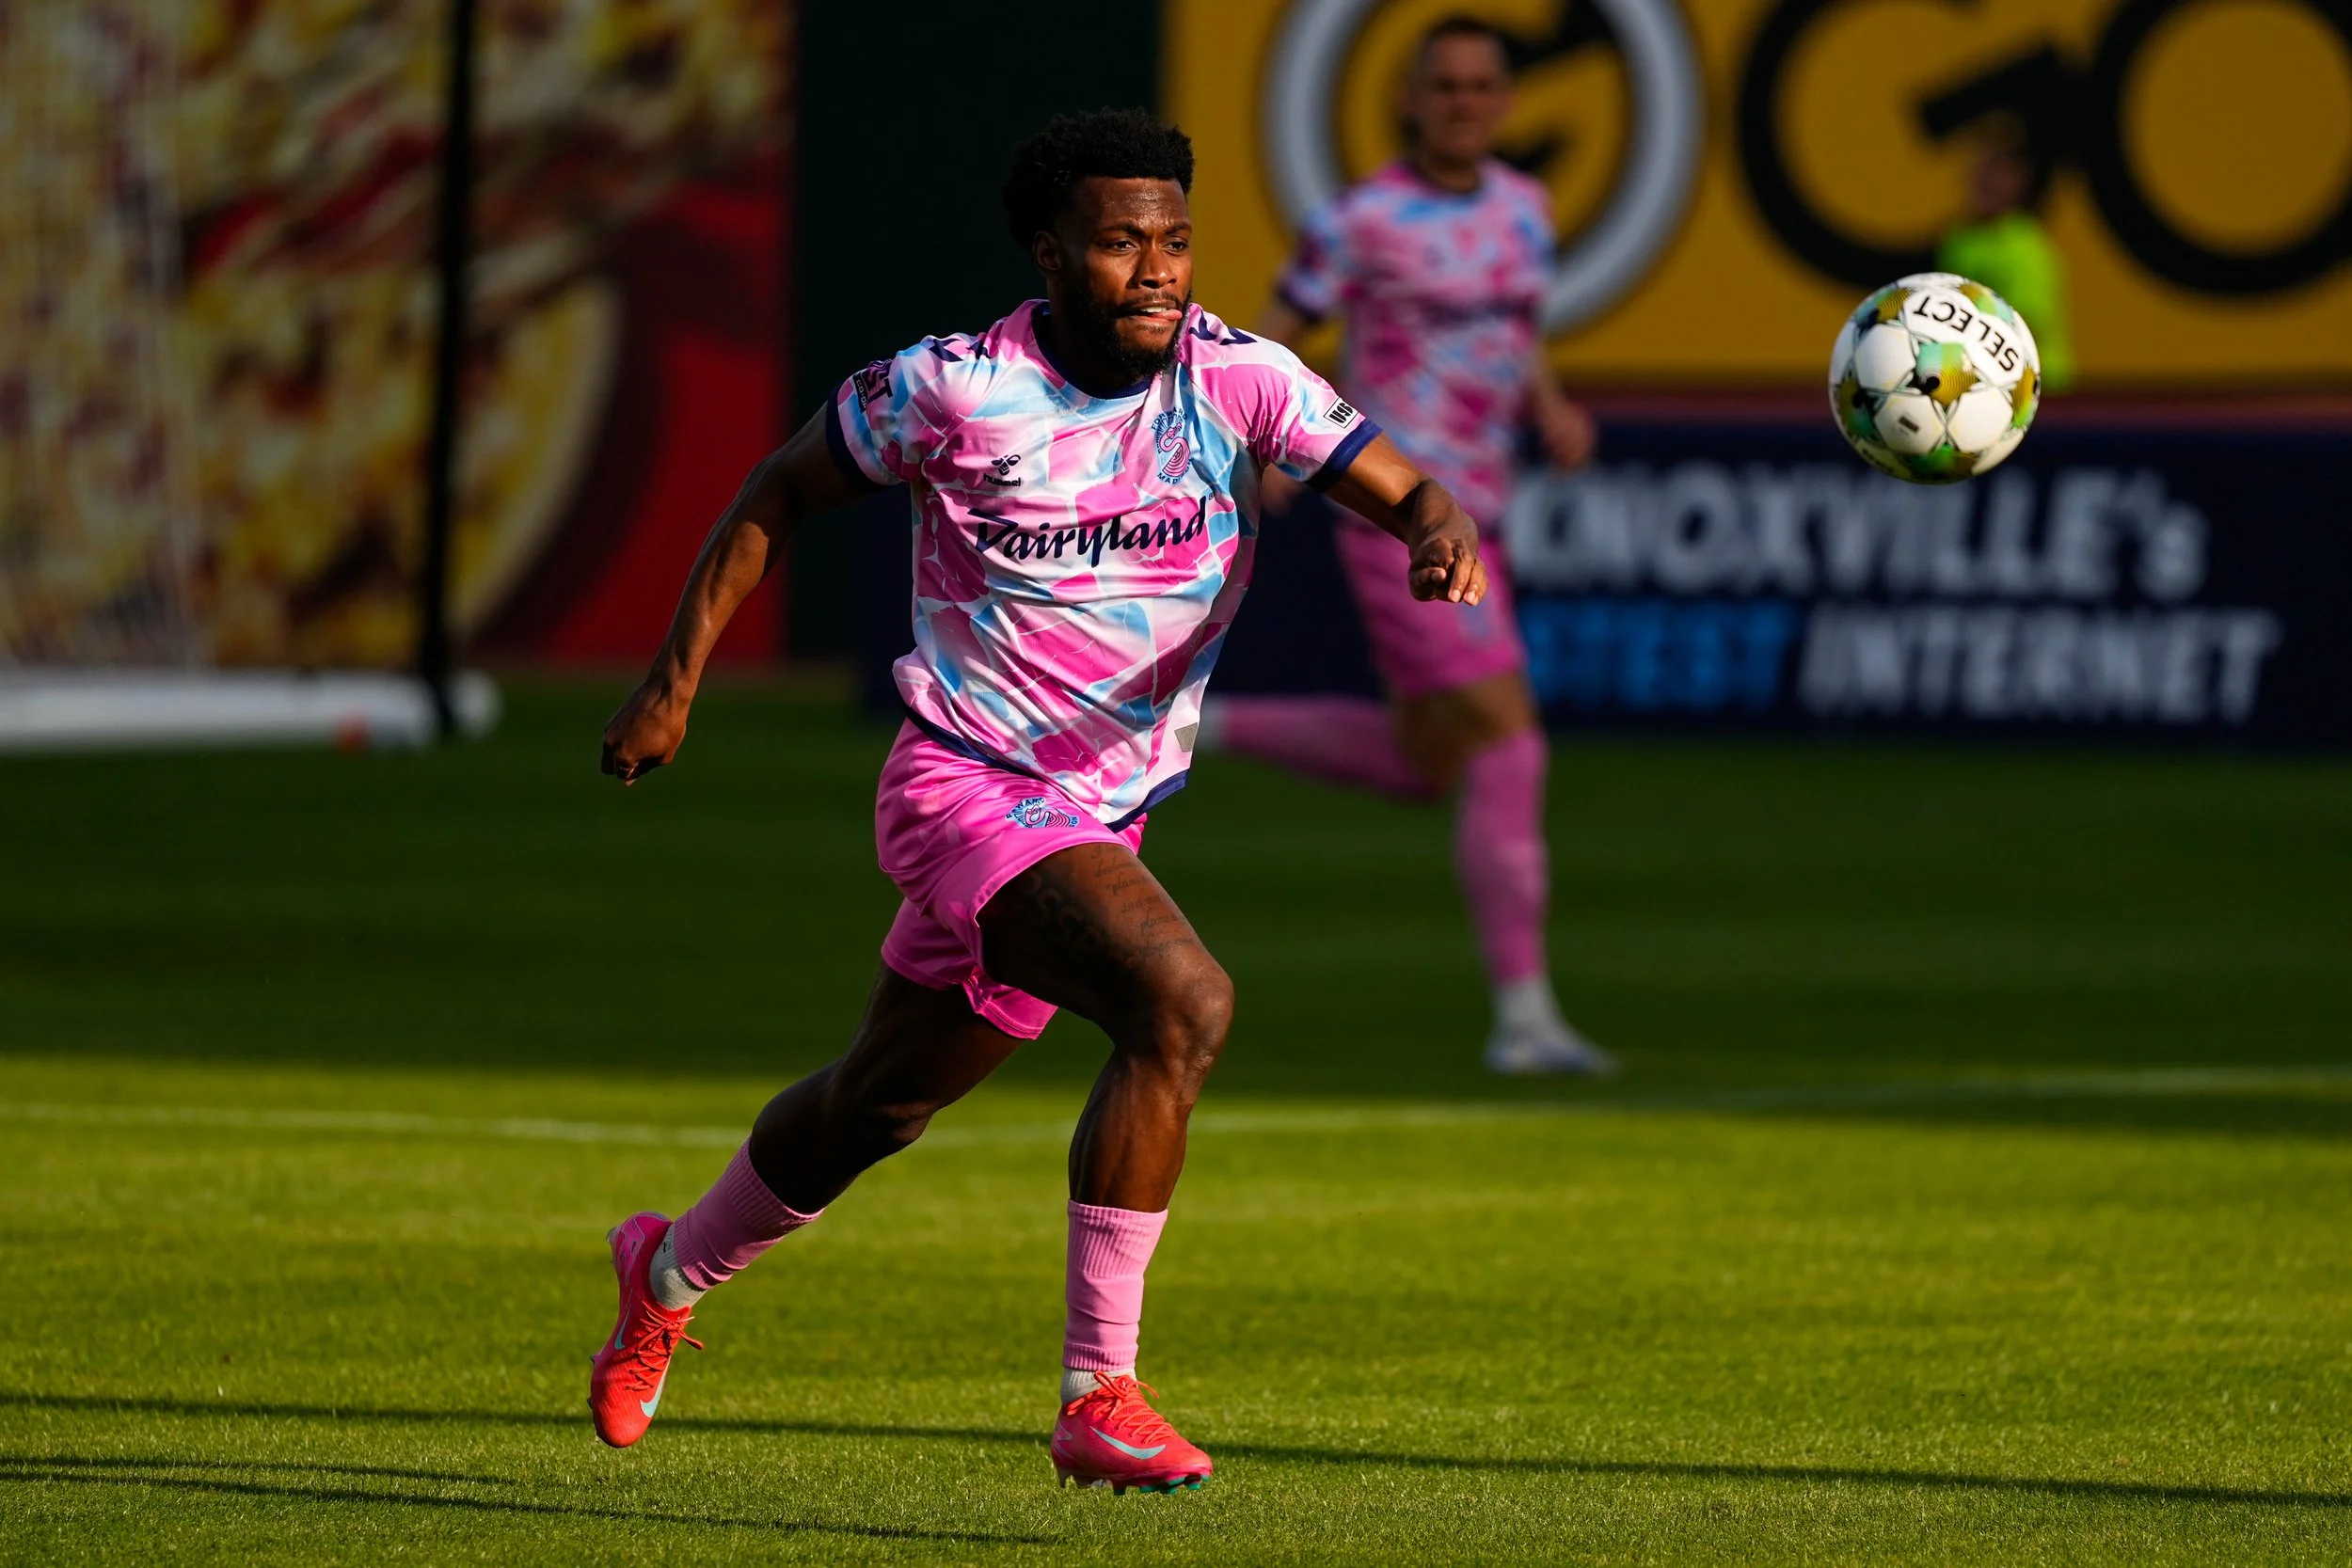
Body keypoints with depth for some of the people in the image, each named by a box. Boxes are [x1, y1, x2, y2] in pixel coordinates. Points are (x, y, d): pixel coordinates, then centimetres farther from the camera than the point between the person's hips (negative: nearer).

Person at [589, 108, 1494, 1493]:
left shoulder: (1234, 379, -5)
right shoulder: (955, 390, -13)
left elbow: (1404, 488, -12)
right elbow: (778, 495, 2)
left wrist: (1442, 532, -36)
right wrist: (674, 684, 1)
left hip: (1097, 827, 6)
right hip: (968, 791, -6)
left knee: (882, 1104, 23)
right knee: (1186, 1002, -29)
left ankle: (668, 1275, 51)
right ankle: (1099, 1396, -24)